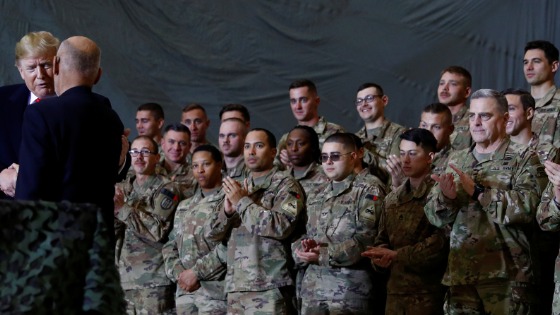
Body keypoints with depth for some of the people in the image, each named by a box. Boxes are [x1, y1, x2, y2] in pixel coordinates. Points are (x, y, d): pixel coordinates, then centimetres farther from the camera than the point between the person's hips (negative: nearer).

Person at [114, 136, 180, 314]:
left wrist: (123, 209, -15)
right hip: (122, 277, 5)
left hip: (153, 280, -5)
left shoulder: (166, 189, -2)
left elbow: (159, 230, -13)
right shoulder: (122, 189, 15)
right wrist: (112, 208, -11)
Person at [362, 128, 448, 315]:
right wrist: (379, 256, -5)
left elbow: (442, 242, -15)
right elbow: (381, 241, 18)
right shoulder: (392, 199, 17)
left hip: (427, 293, -6)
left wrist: (396, 255, -14)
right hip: (395, 290, 6)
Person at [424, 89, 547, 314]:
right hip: (461, 274, 4)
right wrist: (445, 197, -12)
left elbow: (527, 207, -17)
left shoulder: (523, 159, 0)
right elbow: (435, 217, 9)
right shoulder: (456, 160, 14)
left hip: (508, 276, -4)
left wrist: (478, 191, -20)